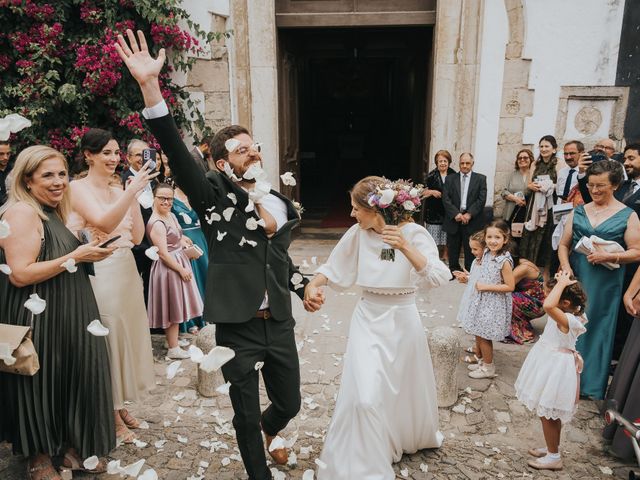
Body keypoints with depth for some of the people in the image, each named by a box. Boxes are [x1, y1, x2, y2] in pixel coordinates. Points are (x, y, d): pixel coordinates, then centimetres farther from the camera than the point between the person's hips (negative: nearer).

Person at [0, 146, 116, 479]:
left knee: (72, 379, 16)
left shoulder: (53, 212, 12)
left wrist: (87, 252, 6)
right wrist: (74, 258, -22)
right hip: (39, 318, -9)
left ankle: (69, 445, 32)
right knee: (42, 385, 6)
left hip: (64, 314, 9)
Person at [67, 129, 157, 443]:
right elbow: (103, 222, -24)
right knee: (107, 341, 3)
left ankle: (121, 406, 32)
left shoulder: (118, 191, 10)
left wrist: (134, 197, -1)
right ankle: (111, 417, 19)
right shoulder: (79, 188, -7)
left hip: (126, 272, 7)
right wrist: (132, 191, -29)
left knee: (127, 336, 14)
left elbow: (137, 236, 5)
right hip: (101, 274, -7)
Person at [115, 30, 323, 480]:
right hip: (237, 327, -4)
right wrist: (150, 87, -32)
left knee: (289, 402, 19)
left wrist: (304, 287, 8)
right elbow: (177, 152, -22)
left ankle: (269, 431, 55)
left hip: (279, 323, 5)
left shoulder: (282, 202, 7)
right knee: (246, 415, 12)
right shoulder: (216, 196, -7)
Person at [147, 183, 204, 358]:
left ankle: (174, 339, 32)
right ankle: (173, 348, 14)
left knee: (177, 305, 18)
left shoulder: (171, 215, 6)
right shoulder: (156, 223, -21)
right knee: (173, 307, 1)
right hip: (169, 267, -9)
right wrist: (181, 269, -19)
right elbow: (163, 253, -23)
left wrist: (183, 240, 3)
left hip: (180, 262, 9)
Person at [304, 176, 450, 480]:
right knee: (364, 396, -8)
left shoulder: (413, 233, -15)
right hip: (368, 320, 1)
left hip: (402, 320, 0)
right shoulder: (357, 233, -8)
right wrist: (313, 284, -16)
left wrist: (405, 247, -39)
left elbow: (440, 277, -27)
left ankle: (414, 436, 55)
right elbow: (334, 268, 4)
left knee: (408, 386, 22)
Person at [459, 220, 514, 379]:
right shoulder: (486, 254, 2)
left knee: (483, 336, 3)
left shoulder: (504, 261, -21)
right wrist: (478, 284, 4)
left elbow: (510, 286, -21)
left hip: (494, 304, -7)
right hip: (482, 300, 7)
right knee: (479, 334, 17)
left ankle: (488, 368, 22)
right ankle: (484, 361, 37)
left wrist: (486, 287, -21)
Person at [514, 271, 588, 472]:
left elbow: (548, 305, -50)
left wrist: (562, 283, -38)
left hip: (556, 367, -10)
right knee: (552, 413, 23)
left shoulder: (567, 320, -31)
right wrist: (561, 282, 1)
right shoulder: (572, 312, -2)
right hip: (552, 363, 10)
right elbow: (552, 303, 17)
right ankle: (553, 449, 40)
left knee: (546, 413, 6)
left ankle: (554, 457, 22)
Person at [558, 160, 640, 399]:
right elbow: (564, 245, 7)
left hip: (605, 284, -3)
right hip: (574, 280, 3)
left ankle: (591, 383, 22)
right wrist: (566, 268, -9)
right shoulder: (578, 212, 6)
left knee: (598, 329, 7)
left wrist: (609, 256, -20)